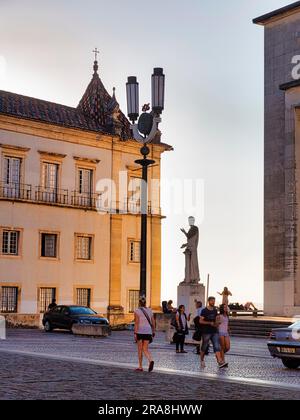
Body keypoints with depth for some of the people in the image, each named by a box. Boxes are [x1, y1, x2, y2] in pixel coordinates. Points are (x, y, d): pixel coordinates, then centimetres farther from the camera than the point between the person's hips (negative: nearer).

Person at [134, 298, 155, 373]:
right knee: (145, 349, 6)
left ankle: (140, 367, 12)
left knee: (140, 349, 8)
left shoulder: (137, 311, -4)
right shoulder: (150, 311, 12)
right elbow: (153, 323, 12)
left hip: (140, 331, -4)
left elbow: (136, 323, -12)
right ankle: (151, 361, -22)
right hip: (148, 332, 4)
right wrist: (153, 333, 19)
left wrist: (135, 333, -13)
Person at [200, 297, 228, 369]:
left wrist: (216, 324, 1)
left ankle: (220, 362, -18)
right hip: (206, 332, -4)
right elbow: (201, 321, -10)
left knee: (217, 346, -8)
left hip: (214, 332, 4)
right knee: (204, 346, 6)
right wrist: (210, 323, -18)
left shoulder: (215, 311, 11)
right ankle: (202, 360, 26)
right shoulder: (204, 311, -6)